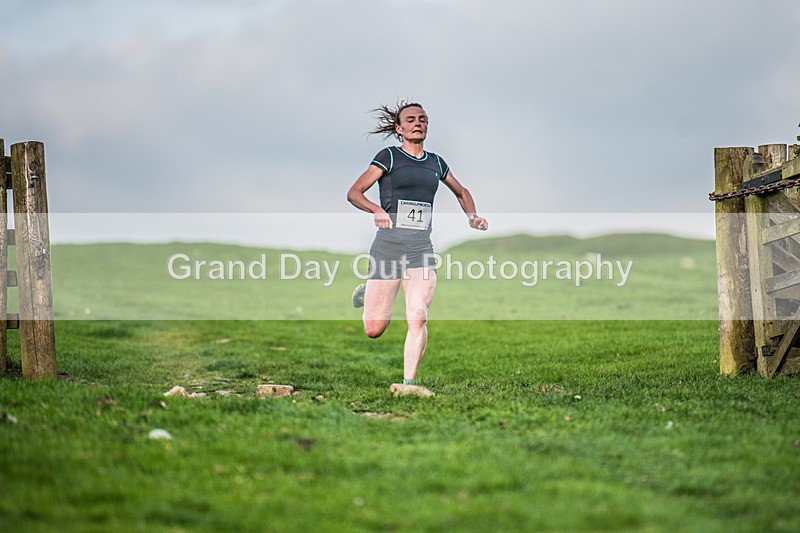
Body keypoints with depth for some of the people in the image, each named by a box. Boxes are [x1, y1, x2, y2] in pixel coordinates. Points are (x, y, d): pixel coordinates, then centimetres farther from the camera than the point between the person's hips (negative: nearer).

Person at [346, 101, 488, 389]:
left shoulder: (435, 162, 15)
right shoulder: (389, 157, 1)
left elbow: (461, 192, 34)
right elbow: (353, 193, -4)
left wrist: (472, 216, 15)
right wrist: (377, 210, -23)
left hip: (421, 249, 3)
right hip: (388, 245, -3)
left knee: (418, 318, -17)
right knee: (374, 330, 2)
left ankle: (408, 383, -11)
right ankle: (366, 292, 36)